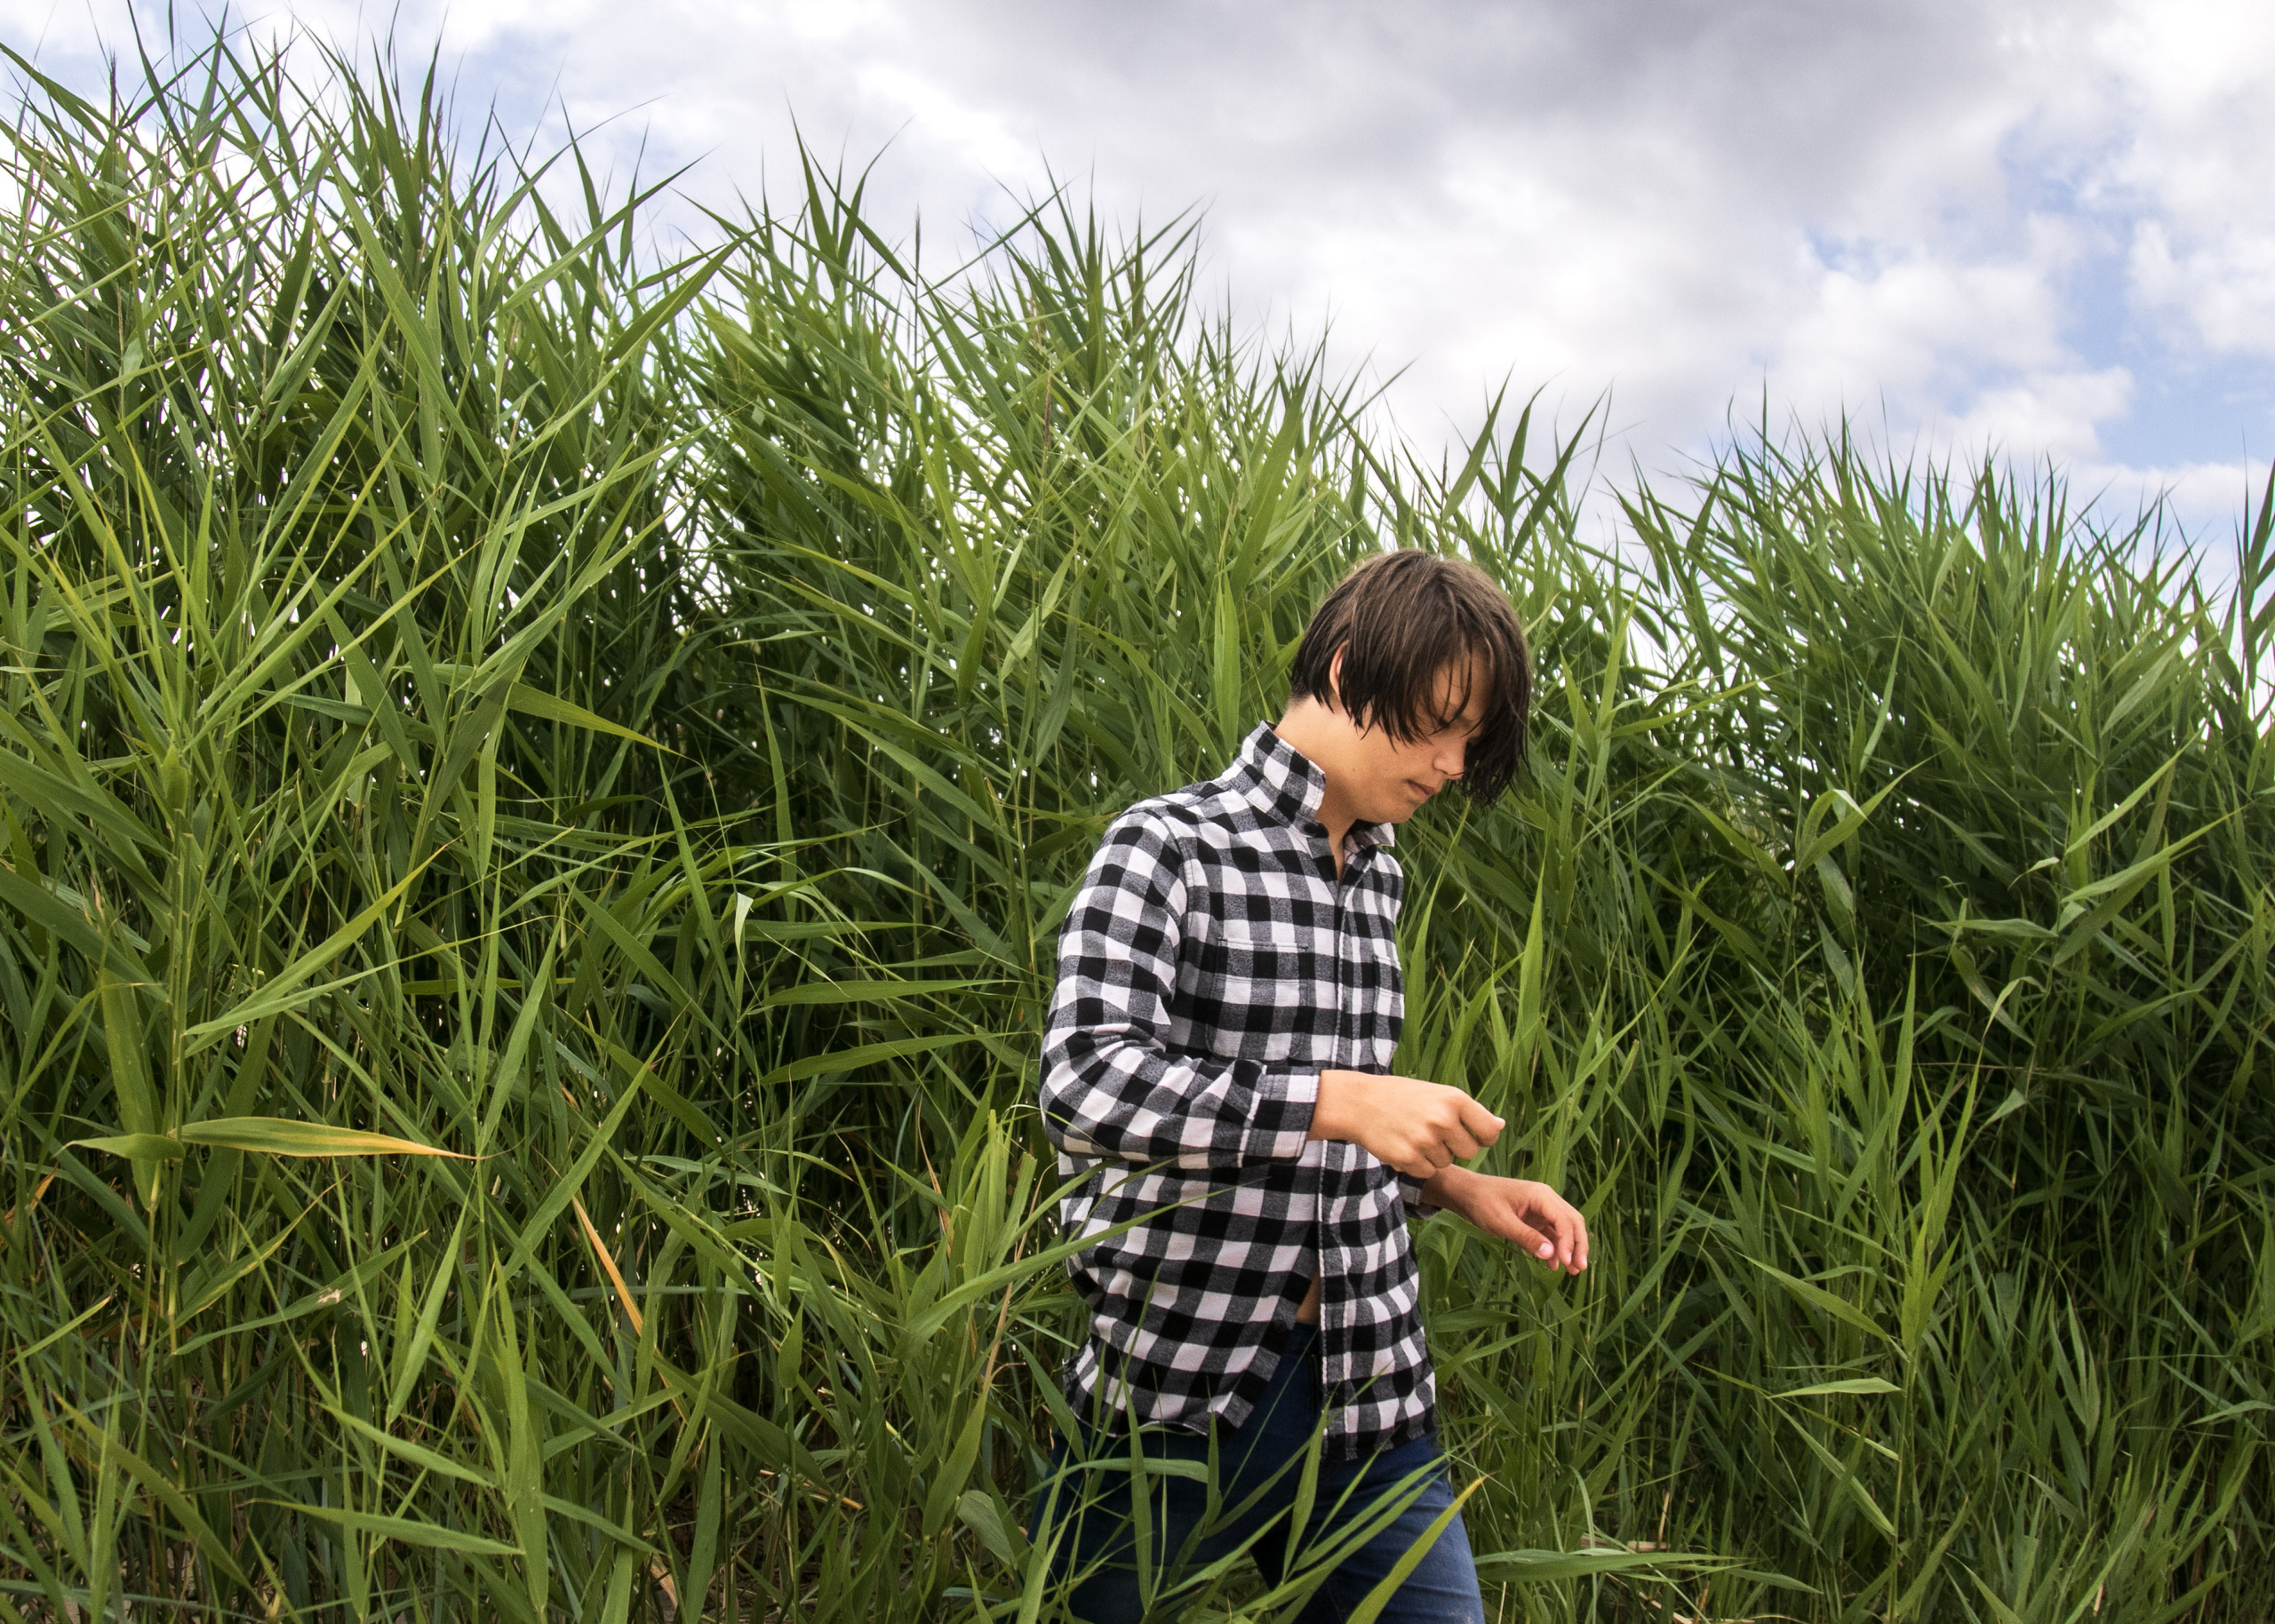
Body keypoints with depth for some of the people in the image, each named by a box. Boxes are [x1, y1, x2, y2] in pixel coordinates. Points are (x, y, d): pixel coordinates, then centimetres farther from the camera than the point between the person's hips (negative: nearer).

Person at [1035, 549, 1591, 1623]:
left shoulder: (1375, 878, 12)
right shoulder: (1168, 847, -11)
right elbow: (1082, 1085, -25)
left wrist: (1454, 1185, 6)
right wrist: (1337, 1100, -29)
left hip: (1360, 1383, 6)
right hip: (1174, 1386, -5)